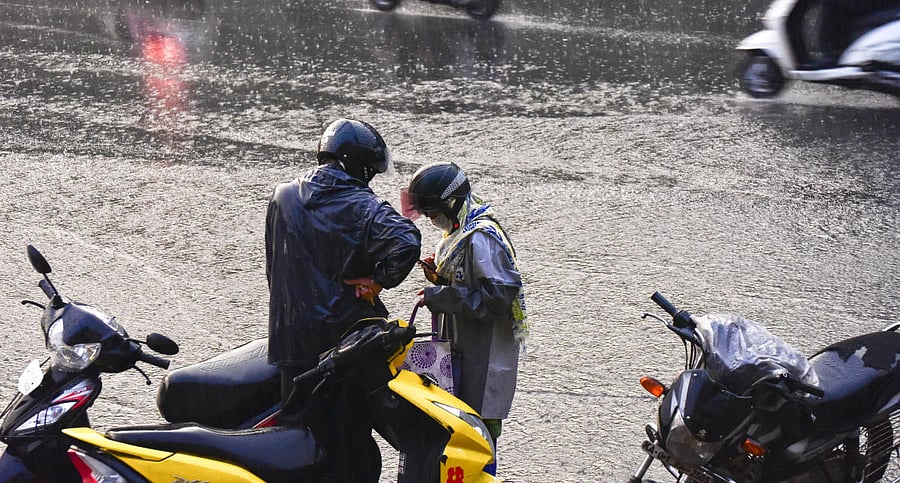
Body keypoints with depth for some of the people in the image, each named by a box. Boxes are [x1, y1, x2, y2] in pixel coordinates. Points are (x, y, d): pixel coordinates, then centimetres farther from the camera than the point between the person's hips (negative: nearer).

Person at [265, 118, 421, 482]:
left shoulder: (282, 198, 5)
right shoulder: (361, 206, -13)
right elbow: (407, 242, -30)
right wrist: (379, 279, -15)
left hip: (292, 338, 4)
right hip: (345, 334, -4)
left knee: (298, 424, 14)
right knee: (351, 431, 7)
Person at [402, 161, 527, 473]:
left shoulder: (481, 238, -20)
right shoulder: (459, 231, 12)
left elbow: (501, 294, -24)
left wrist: (445, 297, -22)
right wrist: (438, 275, 5)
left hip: (486, 351, -10)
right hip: (463, 345, 10)